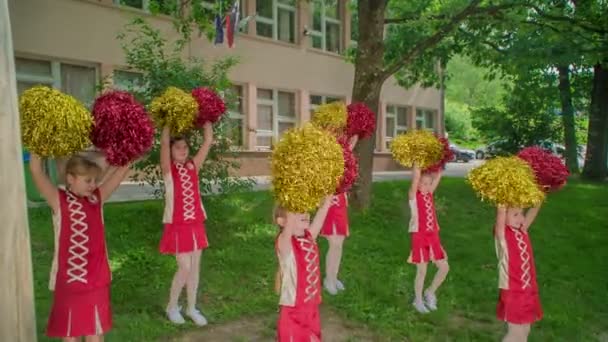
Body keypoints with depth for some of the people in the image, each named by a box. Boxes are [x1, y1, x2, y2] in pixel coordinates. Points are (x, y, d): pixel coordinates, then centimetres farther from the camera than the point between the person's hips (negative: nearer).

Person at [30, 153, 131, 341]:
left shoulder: (97, 198, -1)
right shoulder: (58, 200, -7)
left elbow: (122, 169, -3)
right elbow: (36, 171, -18)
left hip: (96, 280, 2)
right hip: (67, 280, -2)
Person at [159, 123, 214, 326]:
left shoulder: (193, 166, 6)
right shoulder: (168, 169, -3)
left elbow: (208, 141, 1)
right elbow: (164, 142, -18)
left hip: (196, 224, 4)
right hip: (177, 225, -4)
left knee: (195, 267, 9)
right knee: (185, 267, -4)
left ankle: (191, 308, 24)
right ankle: (172, 306, 18)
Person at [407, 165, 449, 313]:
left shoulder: (430, 194, 8)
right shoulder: (413, 195, -8)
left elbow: (438, 176, 4)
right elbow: (416, 176, -21)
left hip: (433, 236, 6)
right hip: (419, 236, -6)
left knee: (444, 267, 6)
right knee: (422, 271, 3)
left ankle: (430, 292, 27)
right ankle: (418, 300, 23)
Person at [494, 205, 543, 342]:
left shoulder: (522, 230, 2)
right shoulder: (502, 233, -16)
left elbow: (534, 210, 1)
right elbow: (501, 212, -32)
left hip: (528, 290, 7)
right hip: (512, 292, -7)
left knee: (524, 330, 18)